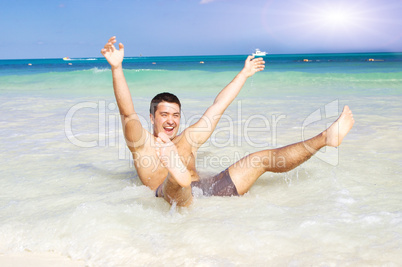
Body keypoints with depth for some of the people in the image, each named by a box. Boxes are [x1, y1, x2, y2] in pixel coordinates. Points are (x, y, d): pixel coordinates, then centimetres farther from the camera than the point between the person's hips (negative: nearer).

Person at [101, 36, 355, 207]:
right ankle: (178, 174, -78)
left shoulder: (187, 139, 24)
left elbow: (219, 105, 31)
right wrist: (117, 68, -23)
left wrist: (245, 73, 38)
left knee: (263, 158, 5)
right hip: (174, 198, -5)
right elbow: (128, 112, -9)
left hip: (209, 189, 6)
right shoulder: (143, 143, 10)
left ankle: (325, 138, 6)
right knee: (177, 180, -42)